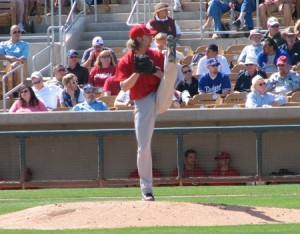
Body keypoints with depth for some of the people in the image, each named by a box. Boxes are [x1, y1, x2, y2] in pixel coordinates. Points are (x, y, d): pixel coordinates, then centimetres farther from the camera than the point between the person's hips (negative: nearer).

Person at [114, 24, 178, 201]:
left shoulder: (157, 56, 6)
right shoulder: (126, 62, 0)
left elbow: (168, 78, 3)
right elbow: (124, 87, -10)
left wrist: (156, 72, -15)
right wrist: (138, 71, -21)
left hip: (160, 99, 1)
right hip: (143, 104, -1)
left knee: (171, 71, -22)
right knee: (144, 147, -6)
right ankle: (146, 189, 2)